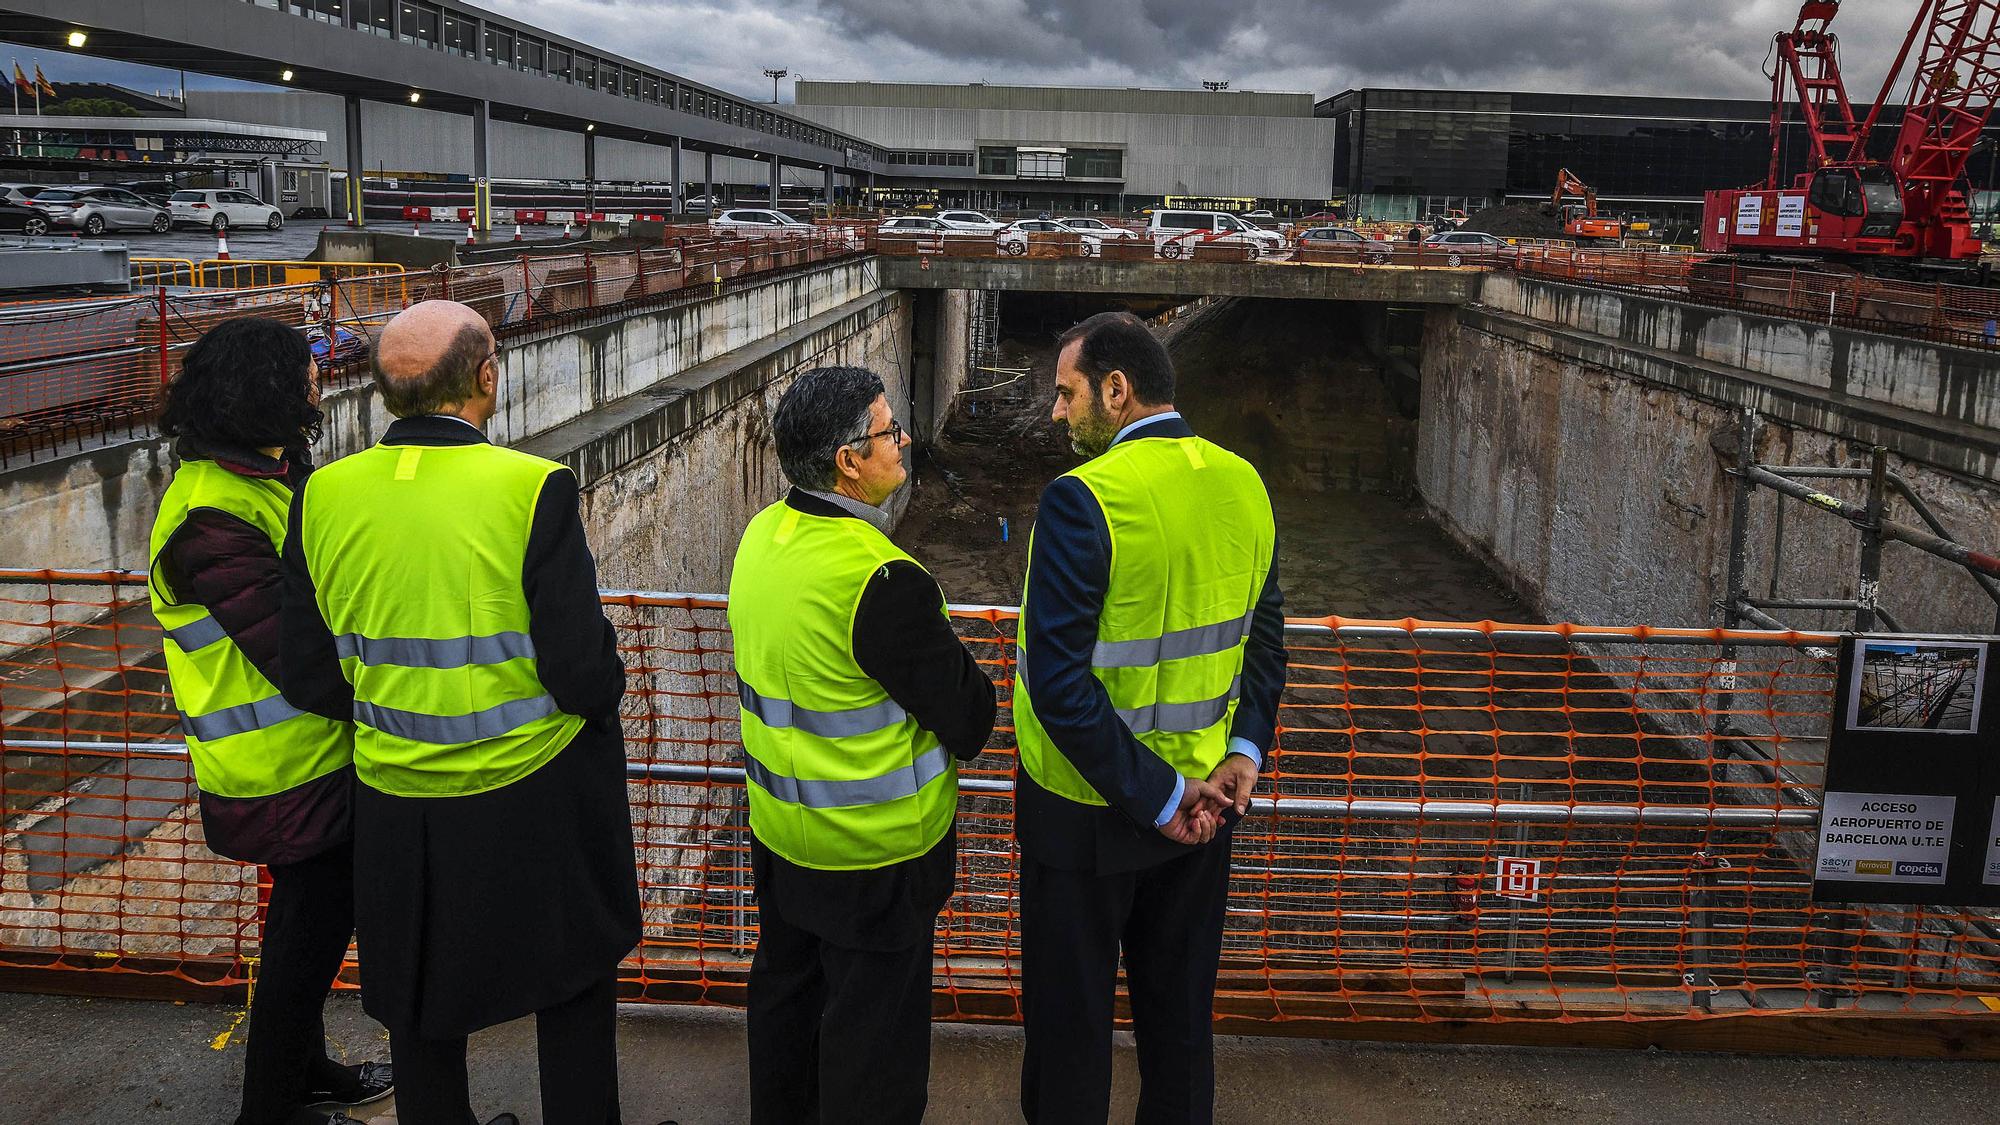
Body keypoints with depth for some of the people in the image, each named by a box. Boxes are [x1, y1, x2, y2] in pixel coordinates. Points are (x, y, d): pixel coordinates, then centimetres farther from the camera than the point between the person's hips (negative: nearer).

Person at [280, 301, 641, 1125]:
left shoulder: (323, 495, -7)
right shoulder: (533, 489, -20)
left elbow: (309, 678, 0)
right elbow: (583, 676, -20)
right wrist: (598, 699, 2)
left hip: (395, 801, 4)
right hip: (534, 794, -3)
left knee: (420, 1002, 24)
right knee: (572, 982, 19)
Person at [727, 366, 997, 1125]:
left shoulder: (762, 536, -4)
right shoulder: (880, 579, -29)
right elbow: (967, 720, -20)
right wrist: (975, 700, 2)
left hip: (780, 832, 8)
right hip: (874, 850, -8)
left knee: (786, 990, 25)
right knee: (873, 1033, 10)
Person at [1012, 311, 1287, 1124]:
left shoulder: (1081, 499, -22)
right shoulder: (1244, 484, -1)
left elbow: (1058, 680, -25)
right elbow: (1264, 638, 5)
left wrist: (1157, 799, -18)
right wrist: (1243, 752, -2)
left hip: (1086, 812, -6)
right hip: (1206, 800, 6)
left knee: (1069, 1023, 13)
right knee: (1180, 1012, 22)